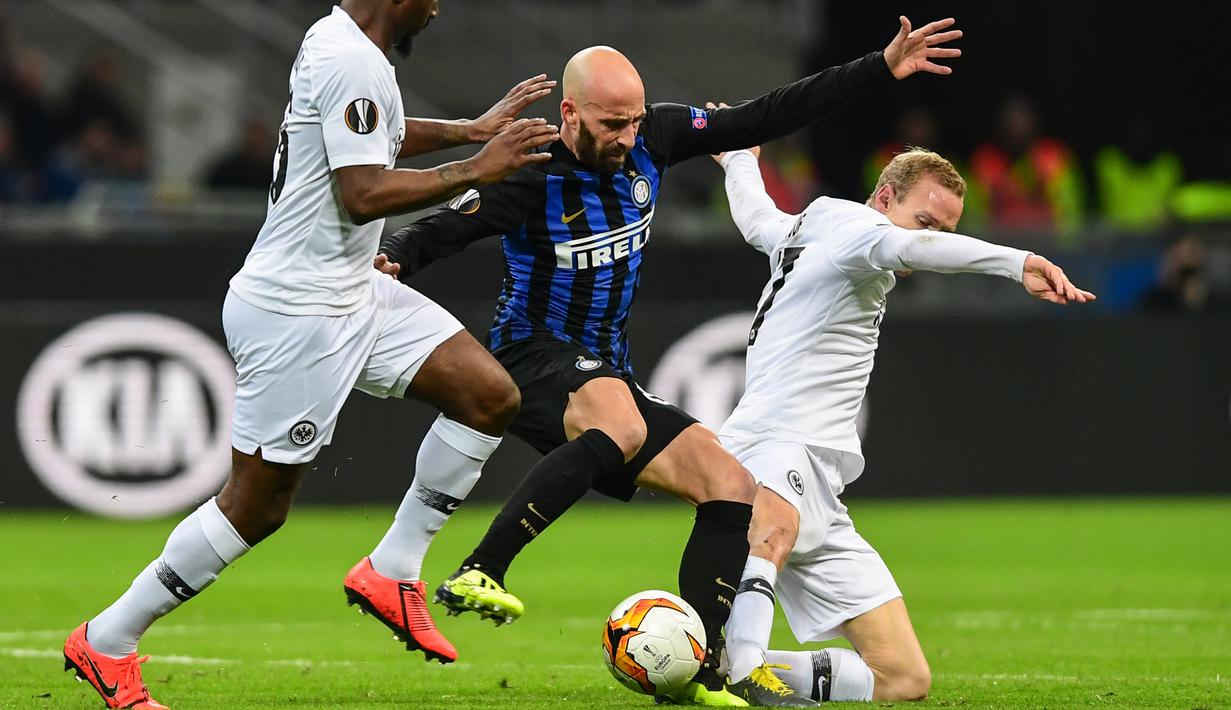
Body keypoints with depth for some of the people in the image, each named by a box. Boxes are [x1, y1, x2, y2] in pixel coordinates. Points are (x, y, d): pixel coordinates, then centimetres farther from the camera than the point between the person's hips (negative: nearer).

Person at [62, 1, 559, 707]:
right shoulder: (355, 63, -21)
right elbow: (364, 195, -26)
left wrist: (473, 129, 29)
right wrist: (477, 170, -19)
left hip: (353, 293, 10)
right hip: (297, 314, -10)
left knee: (491, 396, 2)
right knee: (257, 505, -1)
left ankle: (392, 570, 10)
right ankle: (106, 644, 12)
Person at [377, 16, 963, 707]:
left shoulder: (652, 138, 1)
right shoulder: (534, 176, -15)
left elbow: (763, 118, 7)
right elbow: (439, 231, -15)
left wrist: (884, 69, 6)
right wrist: (389, 257, -39)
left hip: (608, 375, 7)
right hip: (535, 360, -7)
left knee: (733, 486, -5)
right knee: (620, 427, -40)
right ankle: (477, 574, -40)